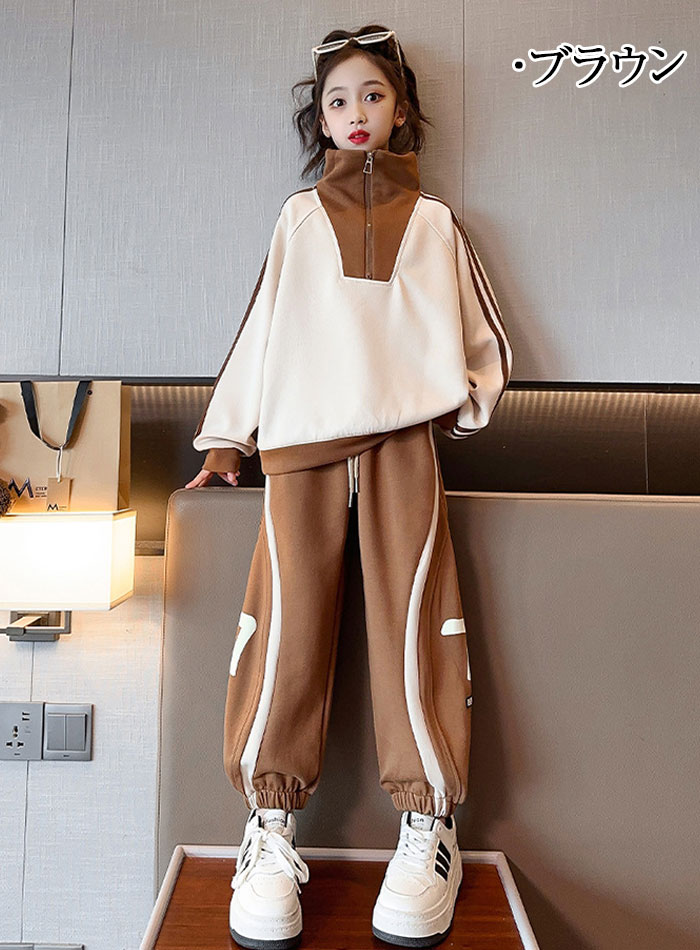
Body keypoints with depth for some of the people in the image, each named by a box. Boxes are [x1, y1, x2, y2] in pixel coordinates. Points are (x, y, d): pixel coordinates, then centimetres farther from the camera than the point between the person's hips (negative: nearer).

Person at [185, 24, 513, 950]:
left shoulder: (434, 222, 24)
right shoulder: (298, 219, 24)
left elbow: (485, 335, 23)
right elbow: (259, 328, 20)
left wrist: (469, 396, 3)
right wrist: (224, 435, 15)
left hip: (404, 432, 0)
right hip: (301, 435, 1)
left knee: (410, 605, -16)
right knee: (290, 607, -17)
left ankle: (429, 821, -8)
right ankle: (272, 822, -11)